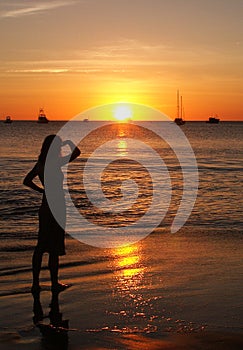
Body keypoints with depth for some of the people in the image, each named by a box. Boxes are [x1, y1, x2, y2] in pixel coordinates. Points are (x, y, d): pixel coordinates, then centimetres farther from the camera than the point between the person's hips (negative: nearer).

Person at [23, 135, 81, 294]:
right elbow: (77, 152, -21)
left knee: (41, 246, 12)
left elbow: (27, 181, 14)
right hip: (56, 208, -8)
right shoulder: (55, 163, -17)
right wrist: (69, 142, -2)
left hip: (45, 207, 8)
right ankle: (55, 284, 12)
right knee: (55, 248, 2)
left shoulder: (41, 163, 5)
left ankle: (36, 283, 16)